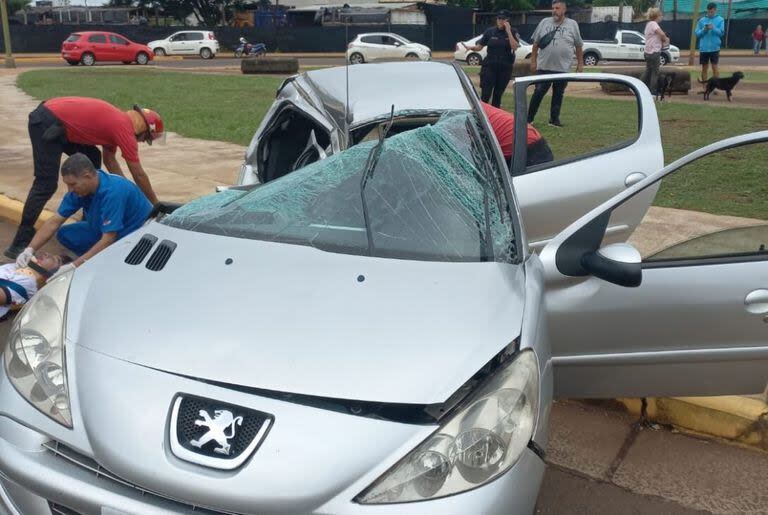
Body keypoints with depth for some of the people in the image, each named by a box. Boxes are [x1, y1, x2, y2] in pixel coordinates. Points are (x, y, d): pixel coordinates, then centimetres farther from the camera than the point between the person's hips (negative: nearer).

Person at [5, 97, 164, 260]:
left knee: (93, 159, 17)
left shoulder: (118, 121, 15)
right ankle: (20, 244, -9)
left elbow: (110, 161, 22)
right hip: (46, 124, -10)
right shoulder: (125, 129, -10)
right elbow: (139, 175, -6)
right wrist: (156, 205, 5)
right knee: (46, 184, -11)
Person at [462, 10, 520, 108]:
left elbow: (514, 47, -13)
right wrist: (471, 48, -16)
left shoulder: (513, 32, 3)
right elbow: (479, 47, 4)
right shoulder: (490, 31, 5)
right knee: (485, 94, -9)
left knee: (498, 94, 7)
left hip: (505, 68, 0)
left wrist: (508, 31, -14)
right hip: (489, 66, 0)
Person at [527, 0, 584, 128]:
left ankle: (554, 119, 18)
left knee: (558, 95, 8)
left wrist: (580, 63, 7)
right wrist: (533, 61, 5)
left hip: (563, 68, 1)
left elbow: (578, 46, 8)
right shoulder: (544, 22, 4)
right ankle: (529, 118, 9)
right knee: (538, 93, 1)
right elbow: (536, 43, 8)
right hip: (544, 67, 0)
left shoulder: (572, 25, 2)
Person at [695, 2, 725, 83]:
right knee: (704, 67, 8)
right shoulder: (702, 20, 7)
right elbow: (697, 33, 5)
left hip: (715, 48, -2)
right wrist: (704, 30, -14)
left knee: (714, 66, -4)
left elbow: (721, 32, -4)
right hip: (703, 48, 2)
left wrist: (713, 28, -20)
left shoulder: (720, 19, 3)